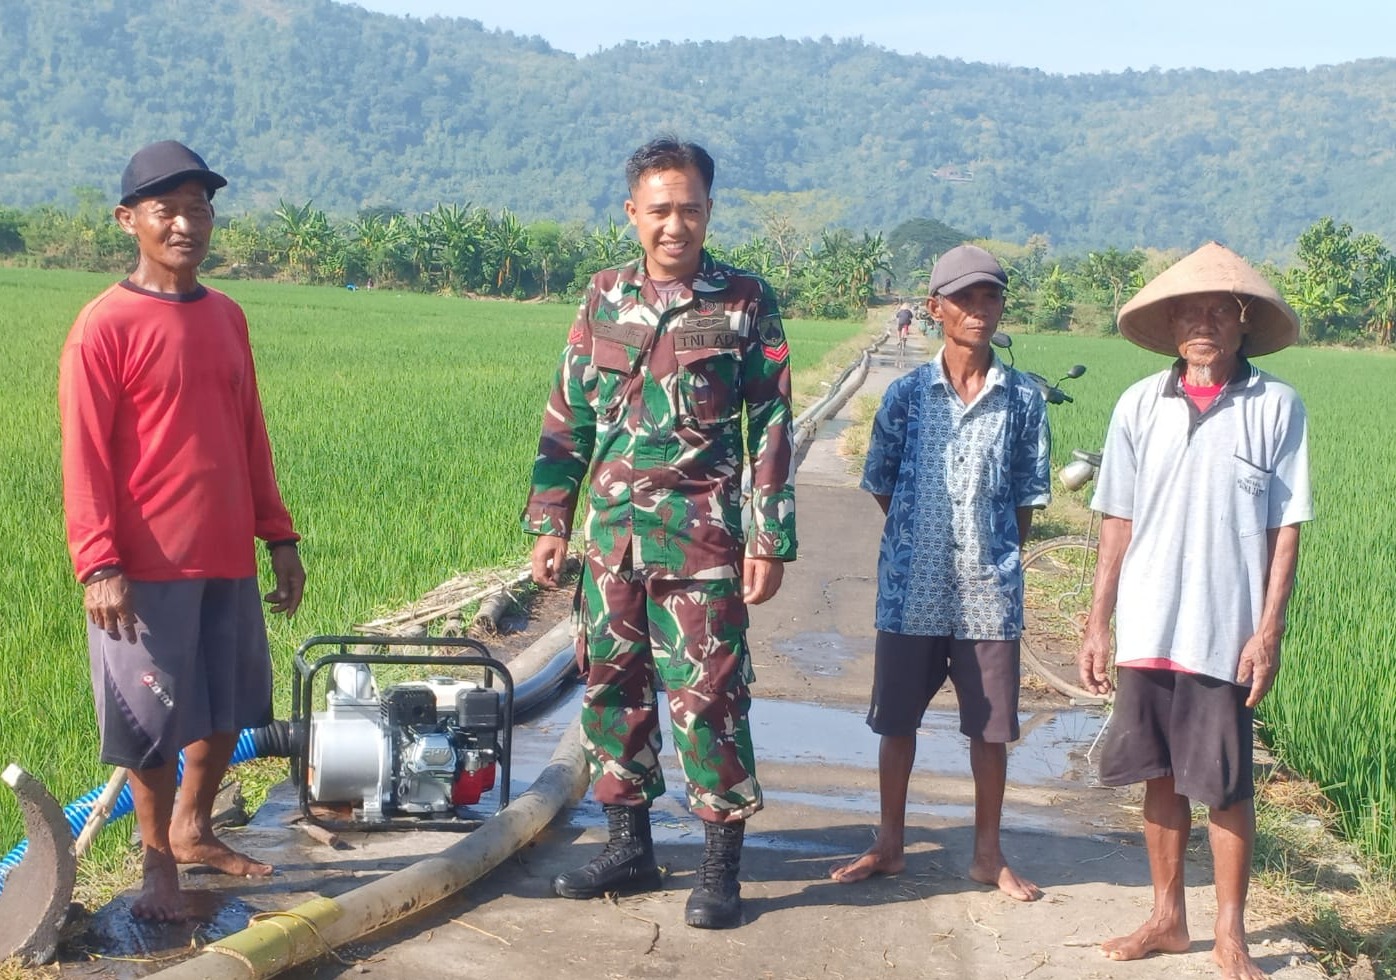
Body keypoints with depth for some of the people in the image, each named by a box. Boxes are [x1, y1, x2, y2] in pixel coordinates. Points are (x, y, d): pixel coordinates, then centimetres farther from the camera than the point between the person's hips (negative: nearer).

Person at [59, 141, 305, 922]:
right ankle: (159, 864, 20)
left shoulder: (227, 317, 10)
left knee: (228, 708, 16)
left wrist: (279, 536, 14)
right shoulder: (106, 325, -10)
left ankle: (194, 830, 36)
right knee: (156, 719, 4)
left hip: (230, 559, 6)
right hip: (150, 567, -6)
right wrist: (99, 565, -17)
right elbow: (86, 457, -12)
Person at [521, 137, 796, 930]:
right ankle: (630, 848, 24)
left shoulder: (746, 303, -3)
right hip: (613, 534, 4)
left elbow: (772, 429, -3)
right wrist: (550, 521, 8)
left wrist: (771, 540, -7)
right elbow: (568, 419, 12)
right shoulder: (604, 298, 8)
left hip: (704, 538, -4)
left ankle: (722, 867, 9)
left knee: (707, 697, -2)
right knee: (612, 688, 10)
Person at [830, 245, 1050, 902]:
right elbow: (881, 486, 8)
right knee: (898, 720, 10)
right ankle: (889, 845, 24)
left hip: (990, 593, 0)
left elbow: (1027, 498, 5)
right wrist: (919, 545, 5)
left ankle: (988, 854, 22)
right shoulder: (908, 394, 0)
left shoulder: (1022, 399, 0)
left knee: (991, 725, 8)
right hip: (911, 590, 0)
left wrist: (996, 556, 1)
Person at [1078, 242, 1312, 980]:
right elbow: (1117, 522, 7)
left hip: (1226, 634, -3)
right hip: (1146, 630, 3)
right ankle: (1167, 919, 26)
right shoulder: (1140, 406, 3)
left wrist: (1269, 631, -8)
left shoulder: (1276, 407, -4)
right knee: (1161, 777, 12)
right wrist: (1098, 622, 5)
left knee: (1226, 787, 4)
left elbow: (1286, 530, -3)